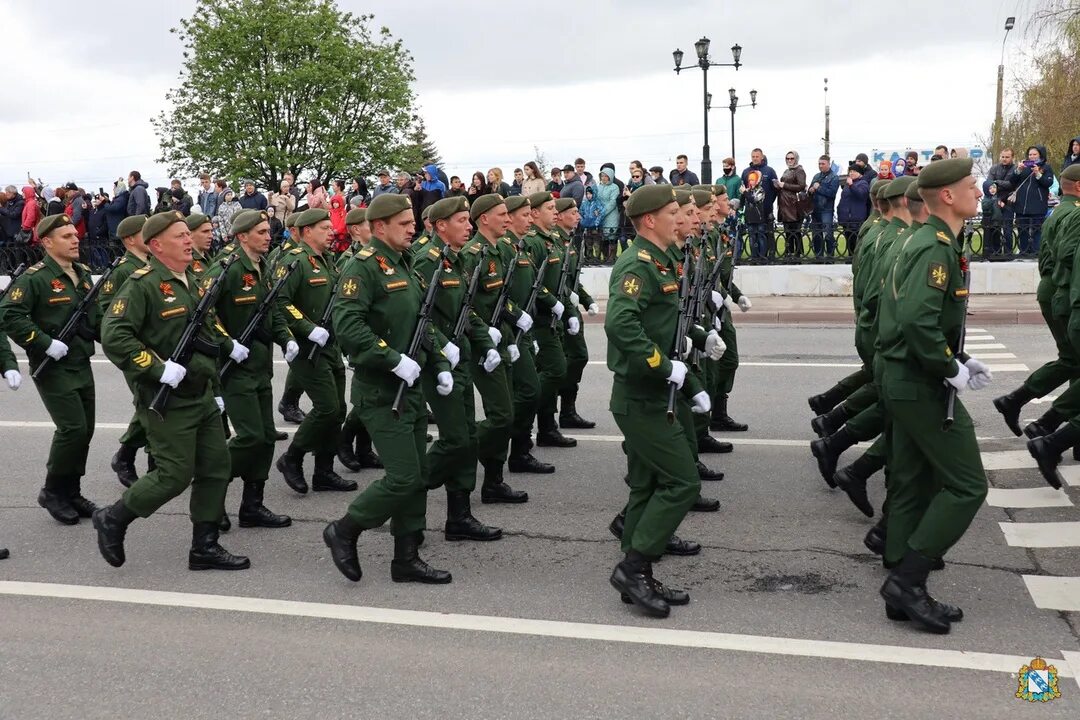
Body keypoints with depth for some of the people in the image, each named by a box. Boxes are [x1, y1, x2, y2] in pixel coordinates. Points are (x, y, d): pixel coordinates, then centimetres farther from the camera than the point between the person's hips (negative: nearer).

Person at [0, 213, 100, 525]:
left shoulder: (83, 273, 11)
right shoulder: (34, 278, -13)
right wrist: (46, 344, -21)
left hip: (81, 364, 7)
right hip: (52, 368, -7)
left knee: (84, 430, 9)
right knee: (73, 428, -12)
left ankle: (71, 492, 23)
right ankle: (53, 492, 6)